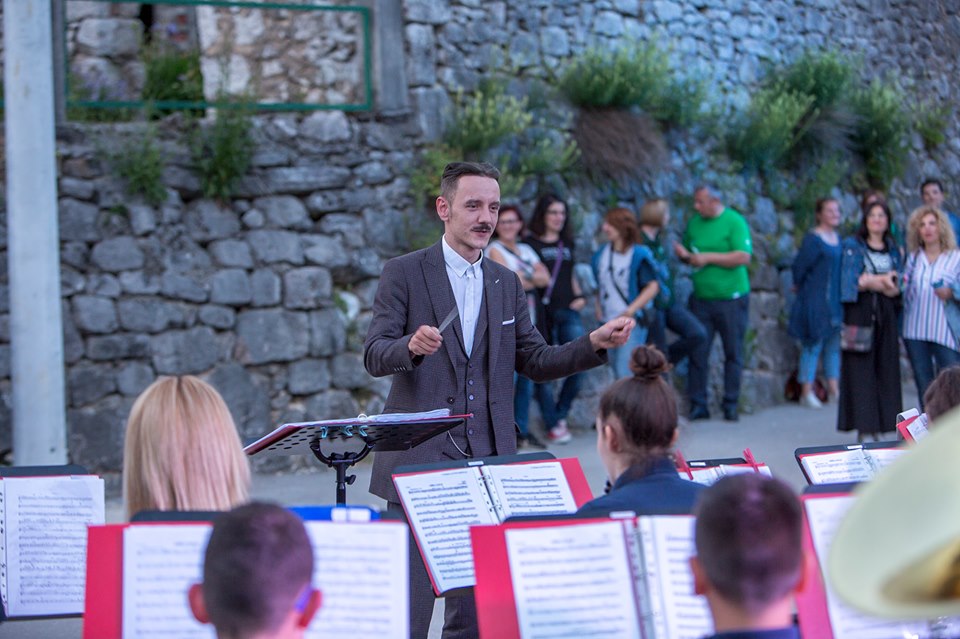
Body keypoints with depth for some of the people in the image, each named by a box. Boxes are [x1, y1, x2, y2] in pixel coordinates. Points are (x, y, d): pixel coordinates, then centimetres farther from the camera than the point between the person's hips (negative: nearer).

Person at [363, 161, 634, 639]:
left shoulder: (506, 283, 14)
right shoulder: (404, 273, -1)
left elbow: (535, 363, 13)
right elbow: (374, 356, -10)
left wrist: (595, 344, -3)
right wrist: (412, 346, -32)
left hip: (486, 459, 4)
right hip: (418, 459, -4)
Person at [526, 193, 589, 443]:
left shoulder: (566, 244, 18)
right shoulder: (530, 244, 1)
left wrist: (579, 296, 12)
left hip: (567, 311, 5)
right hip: (542, 313, -4)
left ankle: (560, 414, 9)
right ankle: (552, 425, 5)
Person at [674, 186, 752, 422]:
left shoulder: (734, 222, -7)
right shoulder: (694, 224, 10)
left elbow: (743, 257, -17)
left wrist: (708, 257, -17)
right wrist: (684, 255, -3)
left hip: (731, 299, -4)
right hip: (701, 300, 4)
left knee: (733, 353, 4)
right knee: (698, 353, 0)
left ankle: (731, 406, 13)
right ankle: (698, 406, 6)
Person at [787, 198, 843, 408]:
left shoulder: (839, 239, 12)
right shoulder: (813, 239, -12)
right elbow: (799, 267, -12)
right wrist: (801, 287, 1)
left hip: (836, 301, 8)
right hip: (816, 301, -7)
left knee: (835, 343, 10)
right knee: (813, 344, -5)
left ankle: (833, 388, 17)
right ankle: (807, 391, -1)